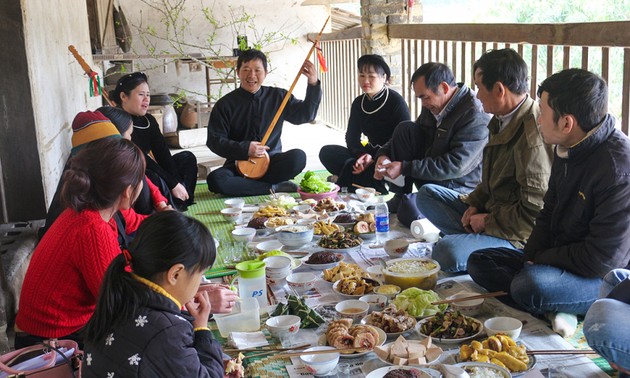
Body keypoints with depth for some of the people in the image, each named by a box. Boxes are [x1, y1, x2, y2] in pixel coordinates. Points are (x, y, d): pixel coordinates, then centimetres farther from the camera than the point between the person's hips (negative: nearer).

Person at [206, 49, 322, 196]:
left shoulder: (277, 96, 6)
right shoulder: (225, 105, 0)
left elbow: (306, 115, 8)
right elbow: (214, 140, -5)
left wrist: (313, 84, -4)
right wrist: (244, 149, -19)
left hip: (272, 164, 1)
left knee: (298, 157, -29)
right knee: (215, 179, -32)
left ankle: (244, 185, -16)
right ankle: (273, 187, -20)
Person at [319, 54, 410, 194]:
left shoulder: (396, 102, -11)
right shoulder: (358, 103, 7)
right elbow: (352, 138, 5)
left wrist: (374, 158, -23)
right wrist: (364, 155, -18)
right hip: (371, 154, 7)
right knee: (327, 152, -12)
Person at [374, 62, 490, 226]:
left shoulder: (476, 116, -22)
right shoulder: (433, 106, 4)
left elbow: (455, 165, -28)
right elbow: (405, 136, 17)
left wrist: (405, 168, -27)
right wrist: (384, 154, -5)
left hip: (457, 187, -8)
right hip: (432, 175, 8)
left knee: (410, 210, -34)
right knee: (405, 129, -6)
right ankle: (399, 198, -2)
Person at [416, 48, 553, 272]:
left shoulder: (534, 137, -25)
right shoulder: (503, 121, 6)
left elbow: (535, 212, -25)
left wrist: (488, 222, -14)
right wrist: (474, 204, 4)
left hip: (520, 237, -10)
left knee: (447, 252, -32)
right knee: (427, 194, 9)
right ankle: (473, 237, -5)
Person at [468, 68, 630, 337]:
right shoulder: (568, 150, 4)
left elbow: (603, 258, -26)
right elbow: (549, 213, 15)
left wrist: (540, 260, -13)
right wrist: (531, 256, -2)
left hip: (606, 278, -10)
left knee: (530, 286, -37)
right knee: (479, 262, 2)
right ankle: (552, 310, -13)